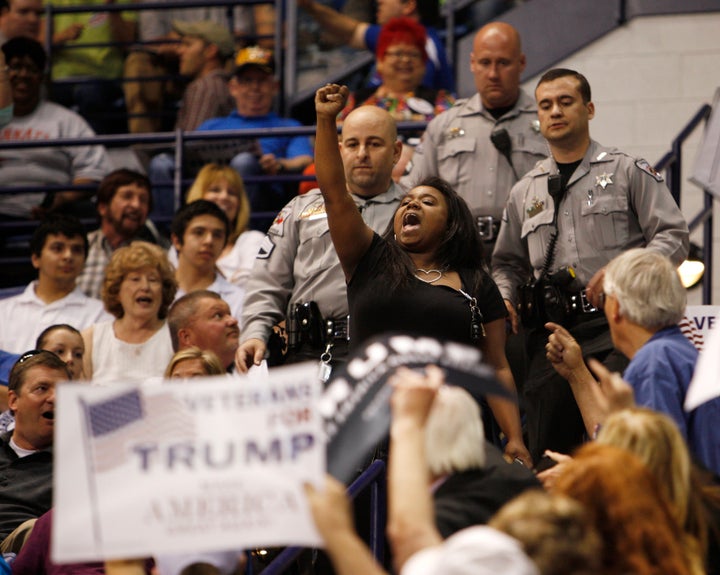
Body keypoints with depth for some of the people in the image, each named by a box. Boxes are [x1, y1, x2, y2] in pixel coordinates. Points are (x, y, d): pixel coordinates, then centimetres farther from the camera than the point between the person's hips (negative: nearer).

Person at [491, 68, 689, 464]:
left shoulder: (628, 173, 7)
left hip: (614, 329, -4)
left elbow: (673, 236, 0)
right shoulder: (524, 193, 21)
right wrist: (503, 298, 7)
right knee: (548, 452, -2)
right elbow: (507, 263, 29)